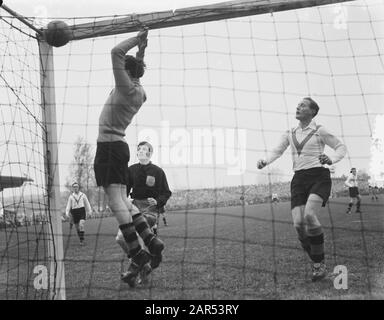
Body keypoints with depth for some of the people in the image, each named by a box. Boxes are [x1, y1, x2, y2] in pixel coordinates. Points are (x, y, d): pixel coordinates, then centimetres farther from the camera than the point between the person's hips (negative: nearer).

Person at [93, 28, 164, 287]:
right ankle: (151, 240, 9)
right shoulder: (139, 91, 13)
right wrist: (141, 50, 28)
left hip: (109, 144, -9)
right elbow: (134, 68, 36)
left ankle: (137, 253, -21)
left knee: (115, 199, -15)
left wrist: (137, 40, -5)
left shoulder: (127, 88, -11)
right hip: (118, 144, 9)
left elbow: (116, 52, -15)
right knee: (122, 200, 13)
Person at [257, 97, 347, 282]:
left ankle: (320, 264, -14)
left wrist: (331, 160, -15)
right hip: (299, 180, 4)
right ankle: (316, 263, 6)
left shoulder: (319, 131, 3)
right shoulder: (290, 134, 17)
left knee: (309, 215, -29)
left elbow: (341, 147, 5)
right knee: (298, 224, -14)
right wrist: (265, 162, -9)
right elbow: (277, 152, 12)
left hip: (319, 177, -4)